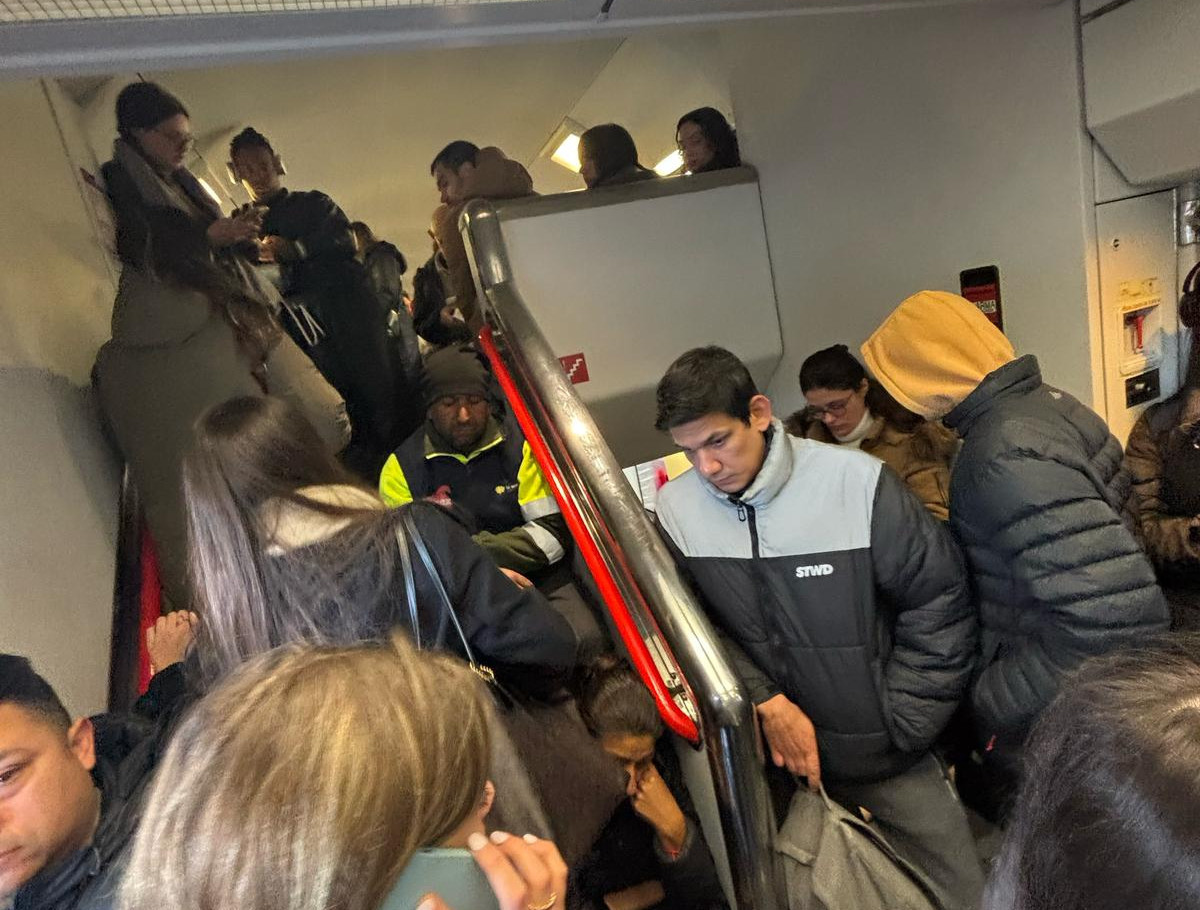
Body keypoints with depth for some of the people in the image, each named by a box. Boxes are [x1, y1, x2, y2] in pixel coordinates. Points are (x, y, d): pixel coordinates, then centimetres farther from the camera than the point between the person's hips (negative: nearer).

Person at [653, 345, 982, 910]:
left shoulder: (858, 483, -18)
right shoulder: (675, 508, -10)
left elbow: (938, 602, -10)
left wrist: (897, 726, -8)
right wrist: (767, 704, -16)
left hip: (884, 757, -1)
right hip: (774, 758, 2)